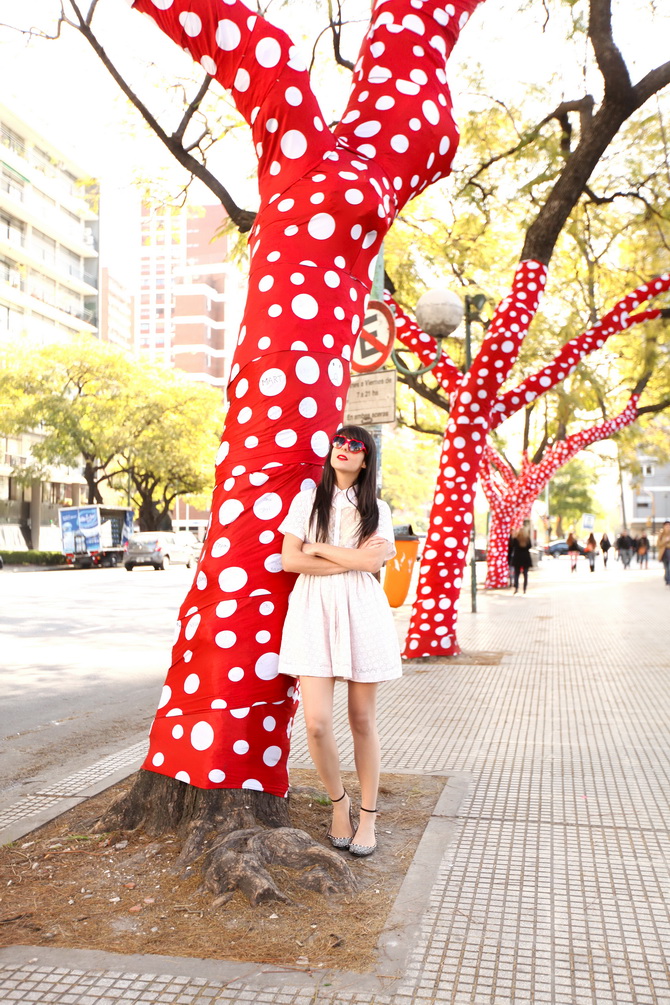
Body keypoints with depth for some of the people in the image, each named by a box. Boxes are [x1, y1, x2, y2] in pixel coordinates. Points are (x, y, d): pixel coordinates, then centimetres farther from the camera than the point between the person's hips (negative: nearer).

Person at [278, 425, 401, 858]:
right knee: (317, 721, -10)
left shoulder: (377, 509, 10)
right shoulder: (307, 500, 10)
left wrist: (319, 550, -4)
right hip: (314, 611, 0)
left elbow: (374, 562, -7)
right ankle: (339, 801, 16)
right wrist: (351, 559, -5)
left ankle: (368, 816, 19)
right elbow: (289, 559, -1)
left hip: (362, 612, 0)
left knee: (363, 720, 5)